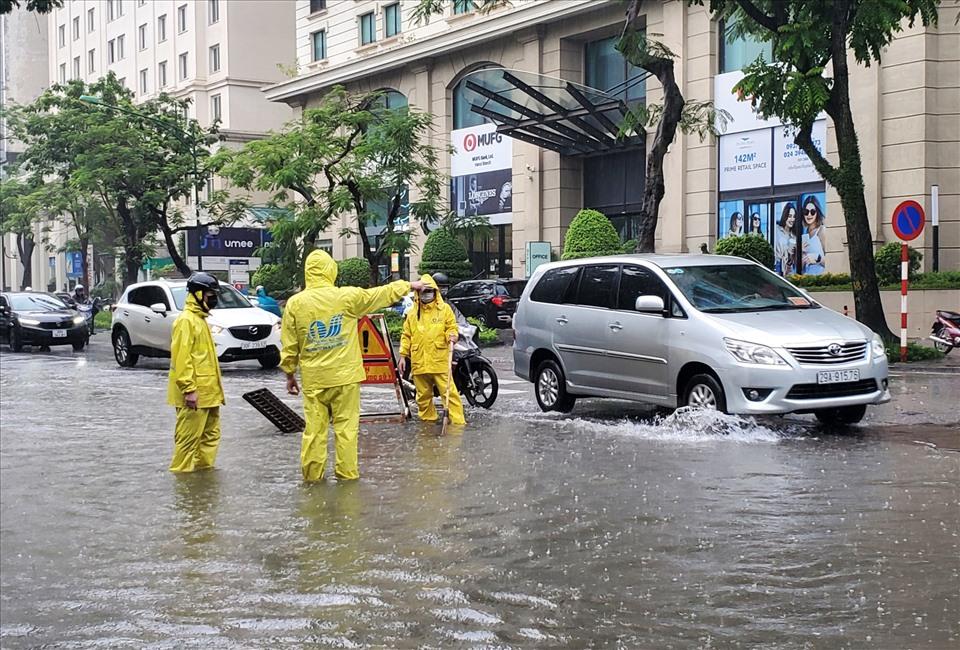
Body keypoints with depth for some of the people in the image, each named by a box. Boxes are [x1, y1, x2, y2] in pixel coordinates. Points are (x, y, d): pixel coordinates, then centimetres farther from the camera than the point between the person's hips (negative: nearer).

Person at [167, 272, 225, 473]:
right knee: (189, 437, -7)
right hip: (194, 394, -10)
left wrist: (214, 388, 25)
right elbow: (182, 358, -20)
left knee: (211, 433, 14)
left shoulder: (200, 319, 19)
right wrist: (189, 389, -23)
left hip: (207, 391, 10)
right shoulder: (186, 320, -13)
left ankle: (204, 468, 21)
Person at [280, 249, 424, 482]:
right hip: (345, 376, -1)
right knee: (346, 426, 6)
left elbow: (289, 347, 2)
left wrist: (289, 374, 14)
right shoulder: (347, 297, -7)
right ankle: (346, 472, 10)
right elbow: (384, 293, 7)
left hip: (313, 378, 1)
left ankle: (312, 473, 12)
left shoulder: (295, 303, -3)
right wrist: (409, 285, 22)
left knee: (314, 426, 7)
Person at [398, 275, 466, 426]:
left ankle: (458, 422, -9)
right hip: (419, 362, 4)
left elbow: (452, 327, 6)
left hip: (439, 361, -4)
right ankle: (428, 421, 26)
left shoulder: (444, 309, 4)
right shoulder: (412, 313, 12)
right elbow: (406, 335, 15)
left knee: (449, 392, -9)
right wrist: (403, 355, 9)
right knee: (423, 395, 12)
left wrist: (452, 335, -17)